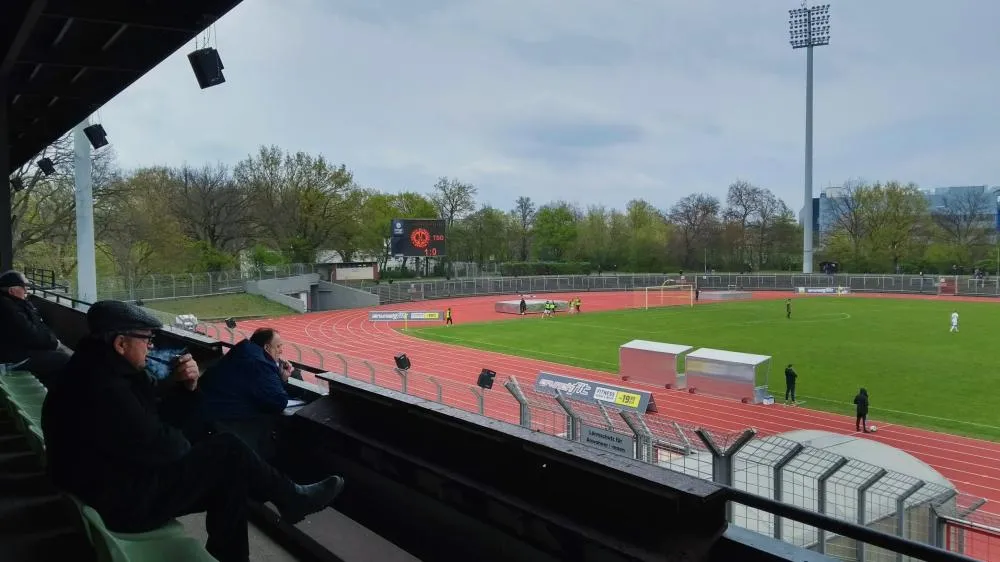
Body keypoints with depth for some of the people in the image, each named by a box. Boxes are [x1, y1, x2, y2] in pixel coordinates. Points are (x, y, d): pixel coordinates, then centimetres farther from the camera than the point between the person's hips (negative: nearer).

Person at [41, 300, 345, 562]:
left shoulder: (96, 368, 6)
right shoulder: (104, 390, -29)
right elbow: (157, 447, -28)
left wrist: (183, 382, -8)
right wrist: (186, 442, -5)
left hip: (114, 481, 10)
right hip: (125, 501, -10)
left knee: (227, 476, 7)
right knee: (227, 451, -9)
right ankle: (292, 499, 11)